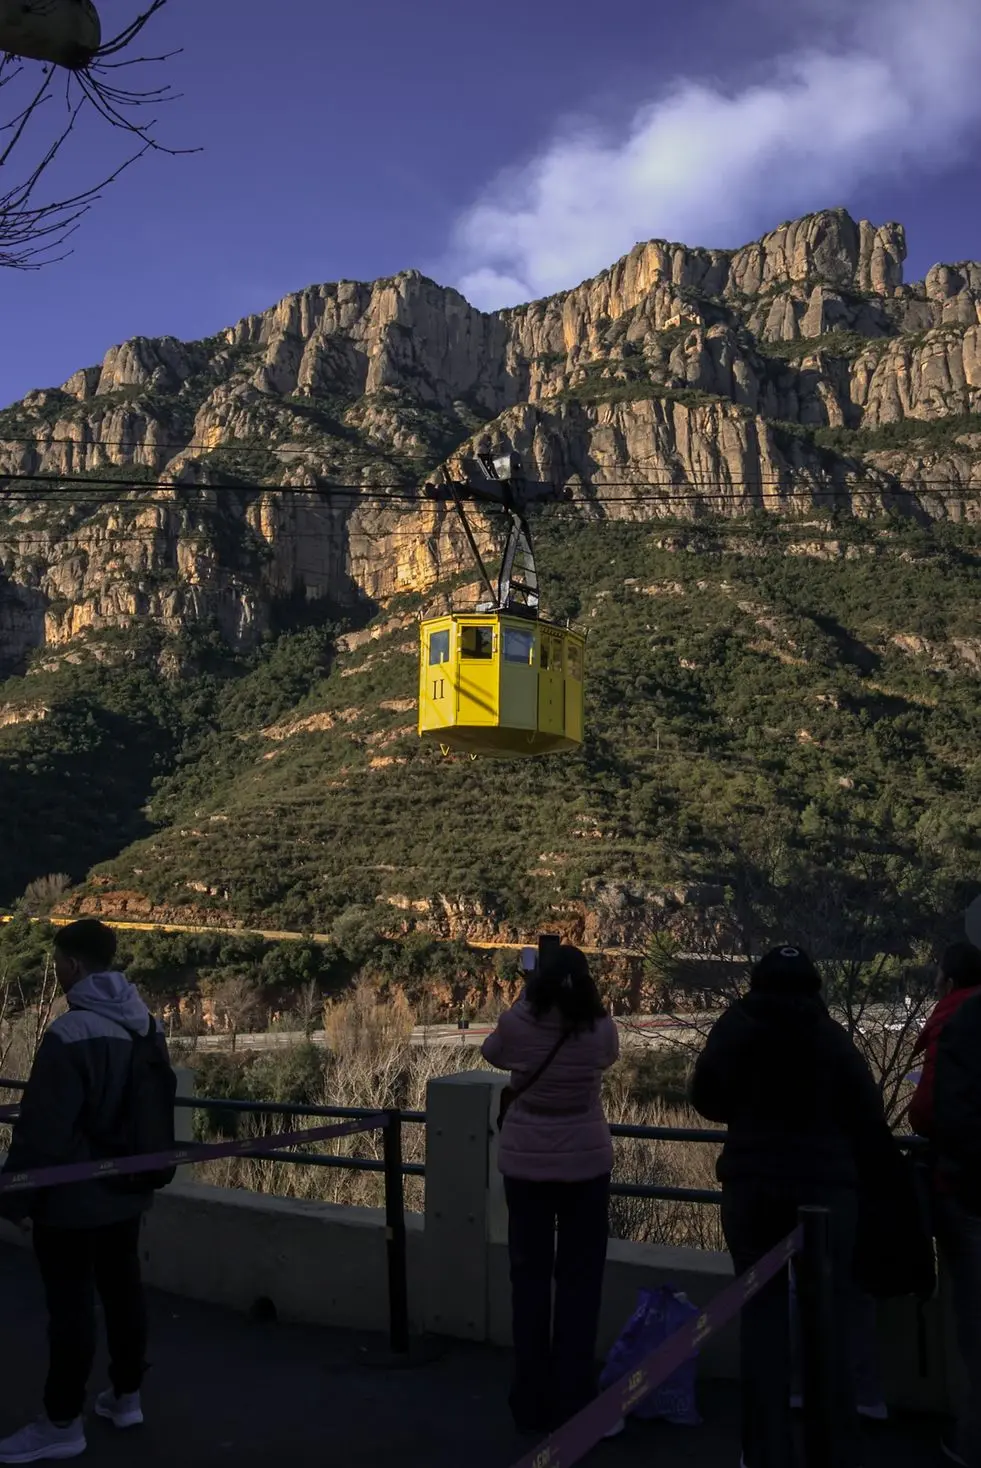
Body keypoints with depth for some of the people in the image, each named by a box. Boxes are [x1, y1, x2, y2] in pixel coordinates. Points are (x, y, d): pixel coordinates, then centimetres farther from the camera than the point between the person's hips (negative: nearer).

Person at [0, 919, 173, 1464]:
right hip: (126, 1191, 8)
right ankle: (126, 1396, 30)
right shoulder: (147, 1027, 2)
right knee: (123, 1289, 17)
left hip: (72, 1198, -8)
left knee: (70, 1305, 3)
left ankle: (61, 1424, 15)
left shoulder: (71, 1033, -24)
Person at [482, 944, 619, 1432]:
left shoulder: (516, 1024, -15)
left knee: (529, 1278, 12)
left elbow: (492, 1054, 8)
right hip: (585, 1163, 0)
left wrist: (526, 1002, 14)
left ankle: (532, 1402, 19)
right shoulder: (601, 1028, -13)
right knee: (579, 1281, 11)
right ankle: (572, 1400, 15)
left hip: (525, 1163, 0)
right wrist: (577, 1003, 18)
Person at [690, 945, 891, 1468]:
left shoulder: (735, 1029, -1)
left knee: (762, 1315, 8)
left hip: (753, 1183, 0)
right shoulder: (832, 1036, -2)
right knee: (830, 1316, 10)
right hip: (828, 1185, 0)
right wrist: (853, 1162, 12)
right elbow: (867, 1117, -3)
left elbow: (707, 1099, 5)